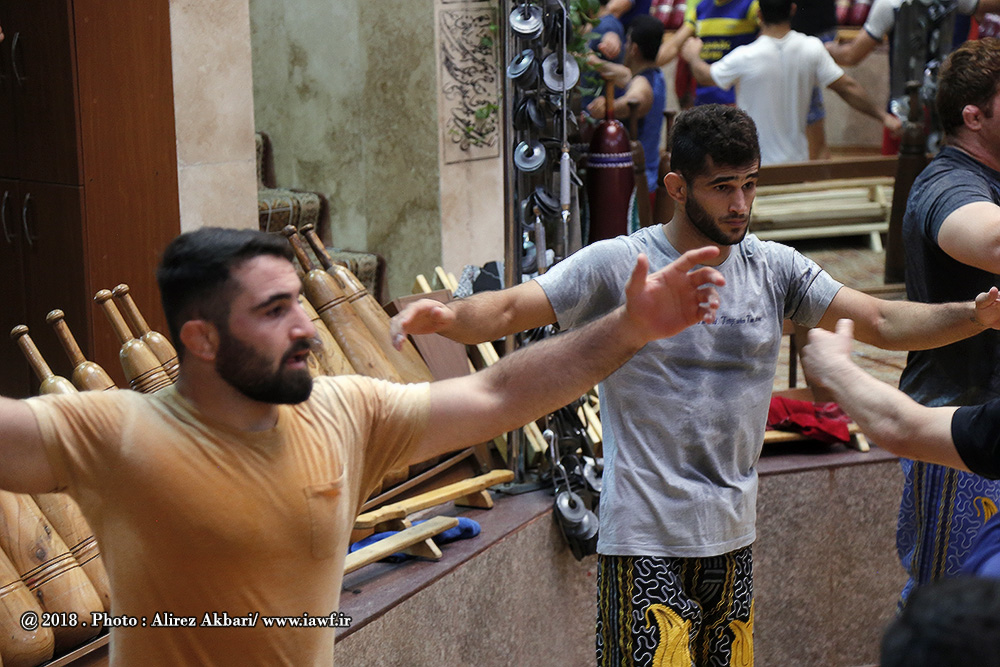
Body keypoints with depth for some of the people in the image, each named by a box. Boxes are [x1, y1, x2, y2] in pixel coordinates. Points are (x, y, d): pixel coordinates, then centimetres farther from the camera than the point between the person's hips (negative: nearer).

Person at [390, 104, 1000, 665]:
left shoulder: (776, 269, 5)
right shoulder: (618, 266, -7)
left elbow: (881, 322, 2)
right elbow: (509, 311, -12)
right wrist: (446, 315, -32)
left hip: (733, 533, 5)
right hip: (646, 537, -5)